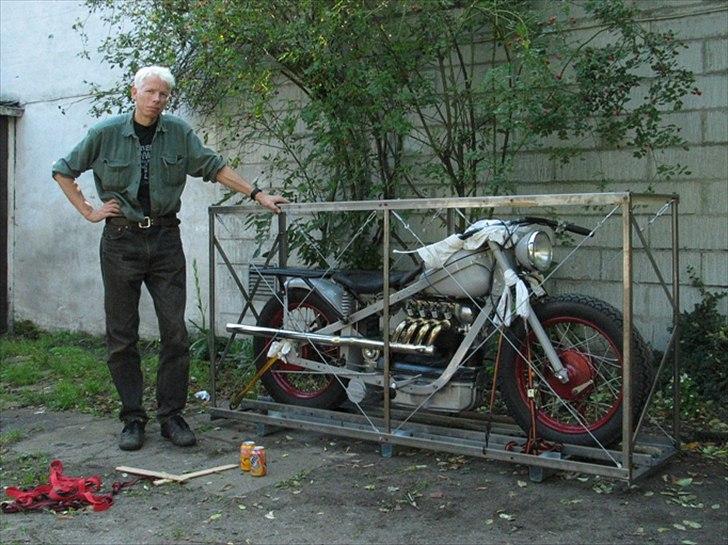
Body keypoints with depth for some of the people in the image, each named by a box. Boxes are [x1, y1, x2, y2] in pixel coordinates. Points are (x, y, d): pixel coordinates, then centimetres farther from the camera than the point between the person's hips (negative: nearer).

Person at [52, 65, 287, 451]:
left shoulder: (179, 133, 4)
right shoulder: (106, 133, 0)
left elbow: (215, 168, 7)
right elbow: (63, 172, 10)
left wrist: (257, 195, 1)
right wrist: (89, 212, 1)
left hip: (165, 238, 1)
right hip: (121, 240, -1)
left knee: (175, 331, -1)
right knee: (122, 336, 3)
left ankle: (171, 415, 10)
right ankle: (132, 418, 14)